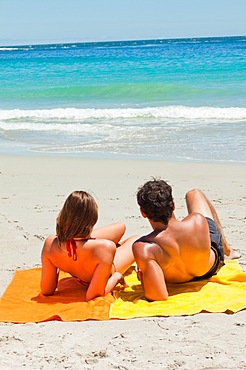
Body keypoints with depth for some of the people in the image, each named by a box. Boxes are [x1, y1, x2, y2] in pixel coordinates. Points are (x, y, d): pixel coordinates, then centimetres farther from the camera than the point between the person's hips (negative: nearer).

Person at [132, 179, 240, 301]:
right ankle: (227, 249, 45)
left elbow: (159, 296, -50)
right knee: (194, 194, 21)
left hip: (178, 281, 0)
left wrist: (143, 277, -31)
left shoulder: (143, 249, -47)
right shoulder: (198, 220, -40)